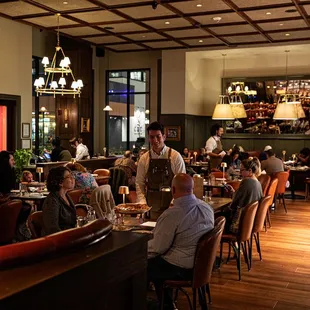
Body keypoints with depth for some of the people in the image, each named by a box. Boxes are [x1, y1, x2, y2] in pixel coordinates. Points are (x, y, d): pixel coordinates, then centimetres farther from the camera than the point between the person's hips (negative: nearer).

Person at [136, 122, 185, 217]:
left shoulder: (175, 156, -4)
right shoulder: (144, 159, 3)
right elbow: (139, 184, 6)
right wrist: (142, 203, -5)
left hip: (171, 206, -2)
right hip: (151, 207, 2)